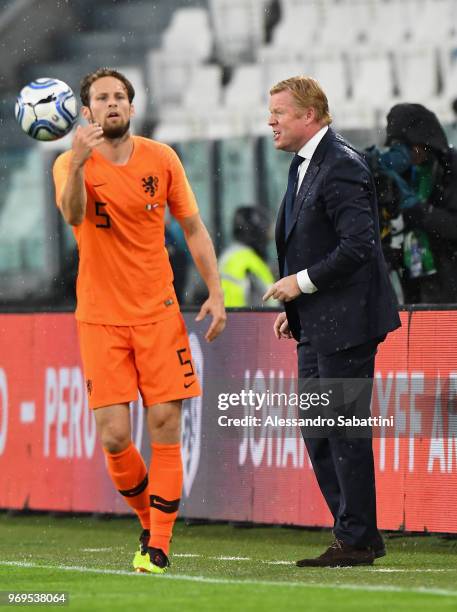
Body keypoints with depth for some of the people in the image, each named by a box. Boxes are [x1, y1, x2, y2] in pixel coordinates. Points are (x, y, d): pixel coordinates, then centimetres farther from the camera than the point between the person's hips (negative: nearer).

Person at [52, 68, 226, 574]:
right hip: (100, 318, -1)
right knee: (114, 437, -7)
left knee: (165, 427, -6)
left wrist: (215, 293, 3)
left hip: (158, 313, 1)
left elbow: (193, 228, 11)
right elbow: (73, 214, -27)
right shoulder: (72, 164, -5)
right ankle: (148, 518, 19)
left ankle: (158, 546, -1)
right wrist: (79, 162, -45)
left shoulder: (161, 159, 2)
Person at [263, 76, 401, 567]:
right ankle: (358, 533, 17)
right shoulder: (303, 166, 16)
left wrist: (302, 283, -17)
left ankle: (356, 540, 2)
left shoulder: (342, 167, -16)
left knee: (345, 430, -5)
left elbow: (358, 245, -23)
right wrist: (294, 306, 15)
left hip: (345, 322, -10)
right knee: (316, 432, 11)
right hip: (317, 326, 10)